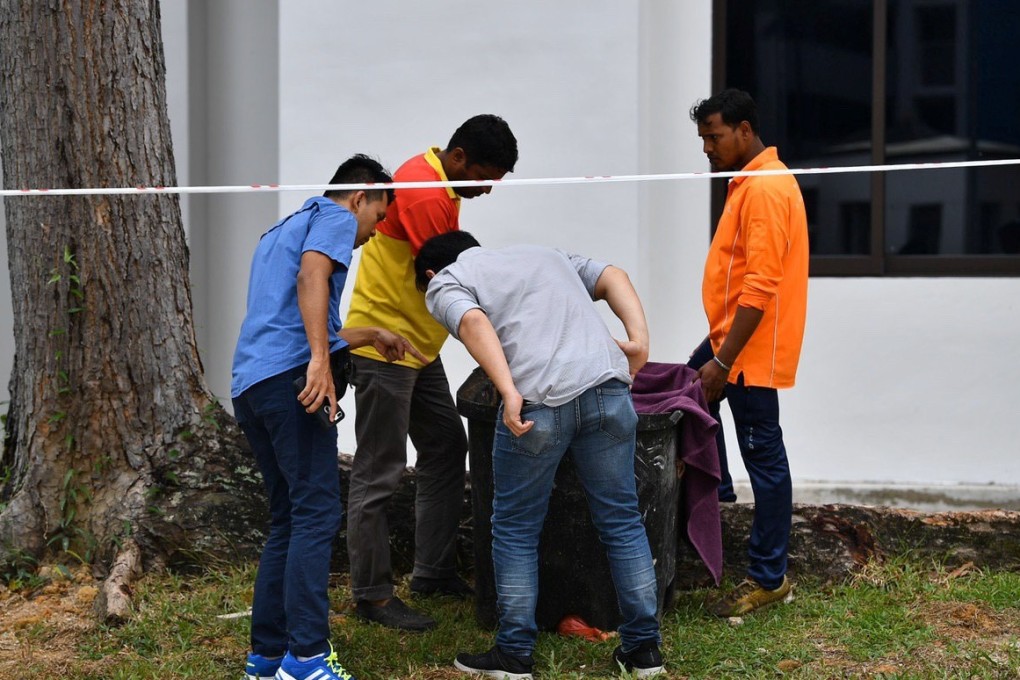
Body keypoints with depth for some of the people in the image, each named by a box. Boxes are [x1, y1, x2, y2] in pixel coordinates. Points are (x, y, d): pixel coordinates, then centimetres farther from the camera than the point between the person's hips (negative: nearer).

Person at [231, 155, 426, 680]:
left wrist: (370, 337, 48)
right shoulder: (335, 216, 6)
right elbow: (311, 276, -15)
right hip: (288, 378, -9)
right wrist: (321, 359, -24)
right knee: (316, 514, -12)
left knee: (288, 519, 13)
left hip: (249, 383, 9)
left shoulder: (280, 232, 34)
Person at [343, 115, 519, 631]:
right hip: (384, 344, -11)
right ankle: (372, 595, 2)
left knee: (447, 450, 14)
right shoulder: (423, 194, -21)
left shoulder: (437, 184, 10)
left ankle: (434, 573, 23)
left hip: (417, 345, 11)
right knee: (378, 474, -5)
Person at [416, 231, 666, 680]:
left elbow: (474, 322, -6)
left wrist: (509, 394, -16)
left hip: (539, 401, -4)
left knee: (515, 529, 12)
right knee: (621, 520, 14)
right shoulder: (545, 255, 33)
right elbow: (612, 277, 19)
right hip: (608, 387, 4)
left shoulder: (444, 284, 15)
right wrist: (639, 339, 7)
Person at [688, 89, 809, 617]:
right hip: (736, 347, 10)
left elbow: (760, 288, -23)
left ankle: (768, 578, 6)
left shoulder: (766, 189, -18)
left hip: (751, 355, -10)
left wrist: (723, 361, -23)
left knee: (765, 458, -2)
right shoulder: (751, 183, 14)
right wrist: (719, 353, 22)